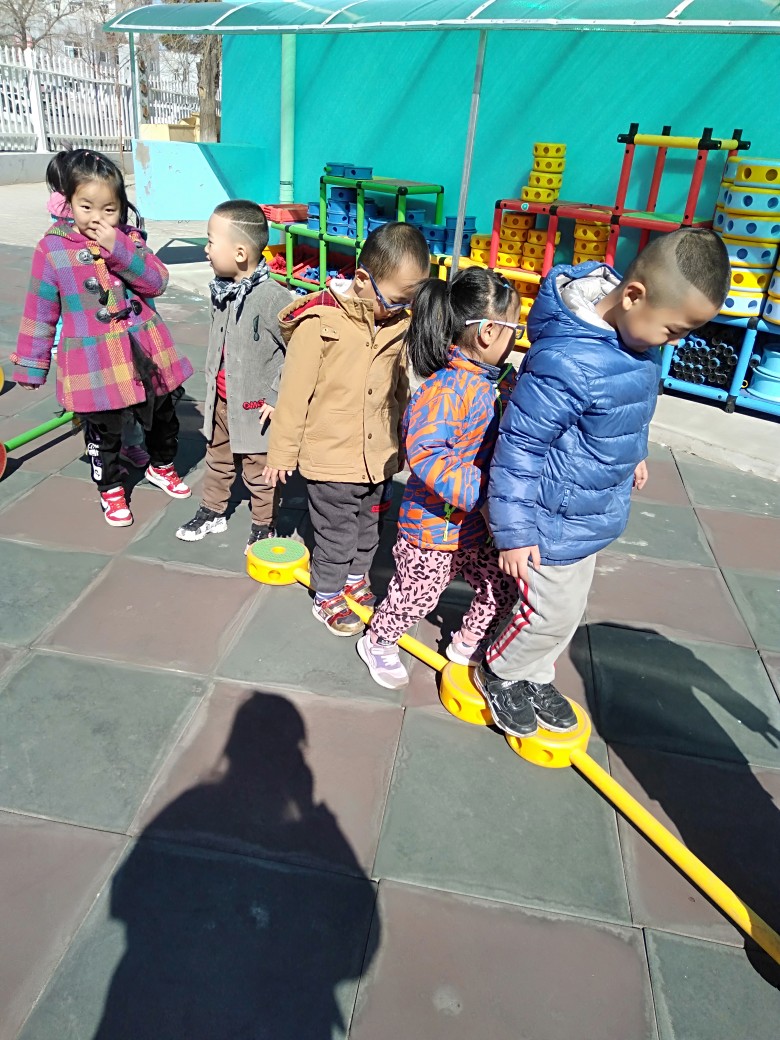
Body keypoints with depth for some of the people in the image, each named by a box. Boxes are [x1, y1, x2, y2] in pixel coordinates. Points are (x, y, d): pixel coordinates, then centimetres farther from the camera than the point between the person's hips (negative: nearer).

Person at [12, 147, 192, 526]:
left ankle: (161, 466, 47)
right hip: (92, 365, -3)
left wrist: (119, 249, -23)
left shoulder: (128, 239, 2)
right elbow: (40, 312, -2)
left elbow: (157, 282, -11)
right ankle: (110, 488, 33)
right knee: (103, 434, 10)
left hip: (143, 354, 3)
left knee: (162, 418, 20)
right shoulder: (51, 249, -6)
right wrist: (31, 366, 2)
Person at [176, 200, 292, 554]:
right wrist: (211, 380, 14)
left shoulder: (272, 298, -24)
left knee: (258, 471, 9)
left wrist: (276, 396, -20)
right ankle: (212, 513, 43)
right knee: (217, 459, 23)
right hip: (221, 399, 7)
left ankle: (262, 526, 29)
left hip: (254, 406, -7)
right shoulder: (221, 290, 0)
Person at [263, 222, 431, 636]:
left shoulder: (398, 323, -1)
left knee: (368, 526, 23)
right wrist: (282, 451, -8)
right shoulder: (320, 320, -19)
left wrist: (403, 443, 18)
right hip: (331, 457, -5)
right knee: (336, 533, 10)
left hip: (378, 455, 6)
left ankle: (356, 579, 48)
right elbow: (294, 392, -14)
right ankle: (327, 597, 34)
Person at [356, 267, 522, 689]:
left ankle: (466, 646, 43)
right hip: (433, 528, -8)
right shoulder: (447, 388, -28)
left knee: (502, 586, 18)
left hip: (477, 526, 8)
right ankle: (378, 642, 42)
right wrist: (480, 491, -36)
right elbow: (425, 454, -36)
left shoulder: (503, 381, 2)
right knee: (417, 595, 12)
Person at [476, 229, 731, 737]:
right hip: (554, 522, -8)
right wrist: (513, 531, -19)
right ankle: (500, 672, 38)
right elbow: (517, 447, -26)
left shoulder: (632, 333, -5)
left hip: (592, 511, 9)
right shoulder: (568, 362, -33)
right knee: (552, 613, 9)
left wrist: (633, 452, 27)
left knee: (569, 609, 23)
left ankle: (536, 676, 47)